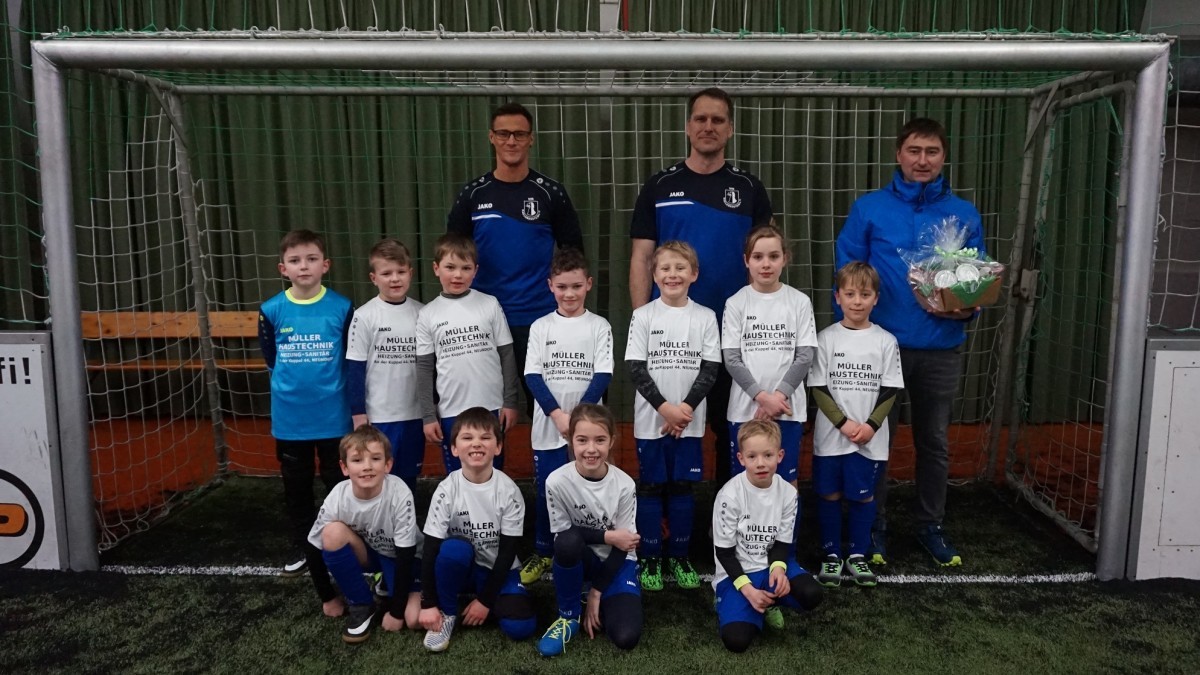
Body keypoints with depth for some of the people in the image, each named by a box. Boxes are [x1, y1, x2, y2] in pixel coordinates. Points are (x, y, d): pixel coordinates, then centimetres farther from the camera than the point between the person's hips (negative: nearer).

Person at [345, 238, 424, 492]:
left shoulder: (422, 313, 1)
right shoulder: (364, 316, -8)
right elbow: (355, 368, -6)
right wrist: (358, 414, -7)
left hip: (415, 413, 3)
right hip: (378, 415, -3)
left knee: (409, 477, 16)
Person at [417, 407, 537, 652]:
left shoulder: (509, 491, -16)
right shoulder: (447, 490, -17)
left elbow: (507, 552, -12)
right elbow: (430, 549, -15)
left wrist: (485, 600, -13)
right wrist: (428, 604, -17)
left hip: (497, 570, 0)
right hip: (460, 566, 0)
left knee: (520, 627, -23)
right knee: (454, 548, -35)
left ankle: (478, 597, 7)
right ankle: (447, 612, -10)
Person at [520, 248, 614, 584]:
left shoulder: (599, 326, 1)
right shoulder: (540, 327, 4)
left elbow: (603, 376, -6)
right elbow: (532, 375, -3)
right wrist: (557, 414, -14)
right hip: (548, 425, 1)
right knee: (547, 492, 8)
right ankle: (543, 553, 24)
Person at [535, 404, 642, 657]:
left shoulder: (624, 485, -19)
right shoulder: (557, 482, -22)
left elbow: (623, 545, -12)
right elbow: (562, 533, -13)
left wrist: (596, 592, -13)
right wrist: (607, 536, -23)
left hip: (616, 561, 0)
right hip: (579, 558, 0)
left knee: (626, 637, -22)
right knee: (568, 541, -37)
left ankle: (594, 603, 12)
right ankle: (569, 615, -11)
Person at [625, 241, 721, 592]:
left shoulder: (705, 317, 2)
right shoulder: (643, 316, -2)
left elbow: (710, 370, -1)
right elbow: (636, 369, -6)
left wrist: (686, 408, -12)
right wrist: (665, 407, -15)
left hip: (689, 421, 1)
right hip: (651, 420, -1)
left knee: (682, 488, 8)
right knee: (651, 488, 5)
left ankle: (679, 557, 21)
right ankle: (650, 559, 16)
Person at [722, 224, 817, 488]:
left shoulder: (800, 302, 1)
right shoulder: (736, 303, -1)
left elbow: (805, 357, -3)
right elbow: (731, 360, -4)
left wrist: (778, 395, -13)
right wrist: (762, 396, -14)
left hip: (788, 408, 0)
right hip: (745, 408, 0)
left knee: (787, 480, 7)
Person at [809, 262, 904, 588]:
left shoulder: (886, 341, 0)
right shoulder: (826, 339, -3)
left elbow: (890, 390, 0)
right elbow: (818, 389, -4)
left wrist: (871, 425, -12)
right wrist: (843, 423, -13)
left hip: (871, 438, 0)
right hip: (830, 436, 0)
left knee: (863, 496, 9)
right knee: (829, 495, 8)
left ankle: (858, 555, 25)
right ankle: (832, 555, 22)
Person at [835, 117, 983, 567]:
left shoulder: (965, 215, 4)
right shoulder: (868, 209, -3)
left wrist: (969, 309, -14)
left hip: (941, 350, 2)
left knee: (934, 442, 15)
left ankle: (931, 525, 32)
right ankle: (874, 526, 24)